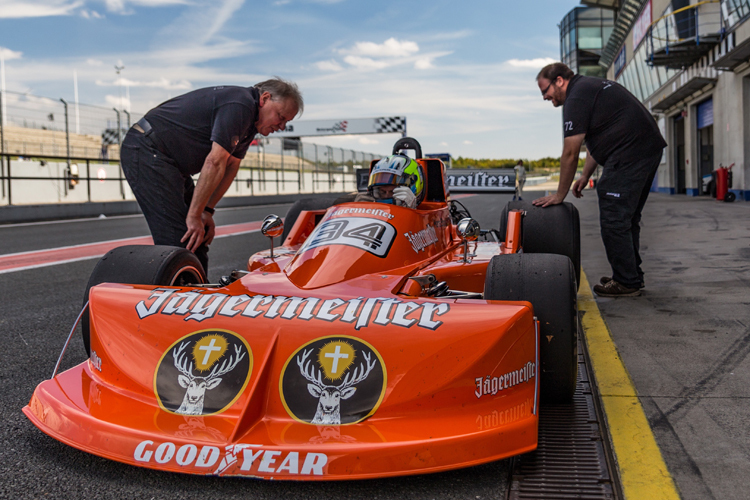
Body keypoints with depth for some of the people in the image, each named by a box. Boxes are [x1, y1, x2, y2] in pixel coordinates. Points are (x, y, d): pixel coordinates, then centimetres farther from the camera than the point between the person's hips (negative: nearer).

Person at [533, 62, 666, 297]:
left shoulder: (577, 98, -10)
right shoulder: (591, 86, 22)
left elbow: (570, 153, -11)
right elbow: (595, 141, 25)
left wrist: (560, 195, -4)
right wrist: (585, 175, 19)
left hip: (629, 153, -11)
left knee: (613, 219, -6)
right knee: (627, 218, 17)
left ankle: (626, 282, 0)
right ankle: (633, 276, 25)